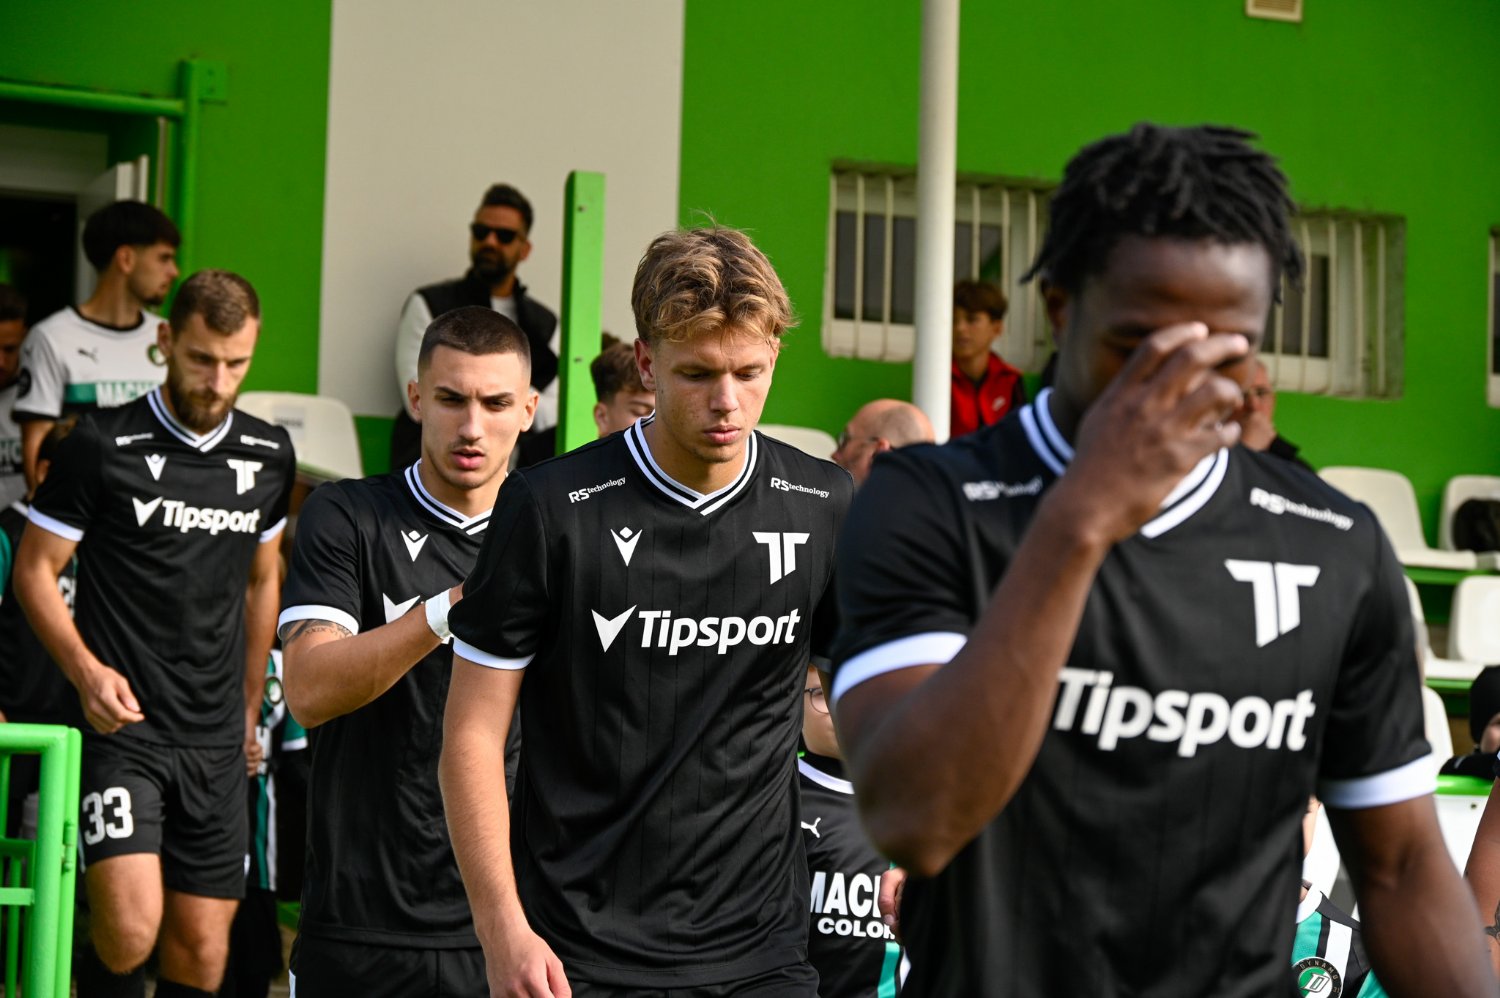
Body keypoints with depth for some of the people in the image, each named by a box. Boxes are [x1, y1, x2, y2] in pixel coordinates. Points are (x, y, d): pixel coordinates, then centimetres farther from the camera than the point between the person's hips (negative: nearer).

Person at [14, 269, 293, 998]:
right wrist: (85, 671, -16)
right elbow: (35, 569, -1)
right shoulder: (103, 445, -6)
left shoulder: (269, 455, 8)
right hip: (122, 727, -4)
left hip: (216, 742, 4)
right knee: (130, 928, -19)